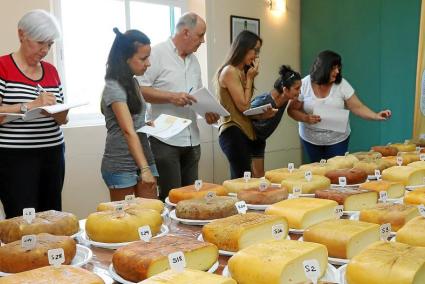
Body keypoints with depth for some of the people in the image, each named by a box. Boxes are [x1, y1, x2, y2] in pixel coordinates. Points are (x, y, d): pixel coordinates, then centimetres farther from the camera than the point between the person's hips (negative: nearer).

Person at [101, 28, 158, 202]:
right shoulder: (114, 88, -15)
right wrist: (144, 169, -25)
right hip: (121, 166, -7)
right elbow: (128, 131, -21)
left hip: (143, 158, 7)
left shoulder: (132, 82, 10)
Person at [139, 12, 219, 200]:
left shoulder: (193, 60, 16)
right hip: (165, 141, -7)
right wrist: (171, 97, -22)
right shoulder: (157, 54, -7)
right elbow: (139, 90, -13)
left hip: (192, 140, 7)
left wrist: (208, 111, 3)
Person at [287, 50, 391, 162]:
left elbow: (358, 107, -10)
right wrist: (306, 118, -24)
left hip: (338, 139, 0)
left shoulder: (342, 84, -11)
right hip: (311, 139, 0)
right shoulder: (304, 85, -11)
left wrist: (376, 116, -24)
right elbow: (292, 110, -6)